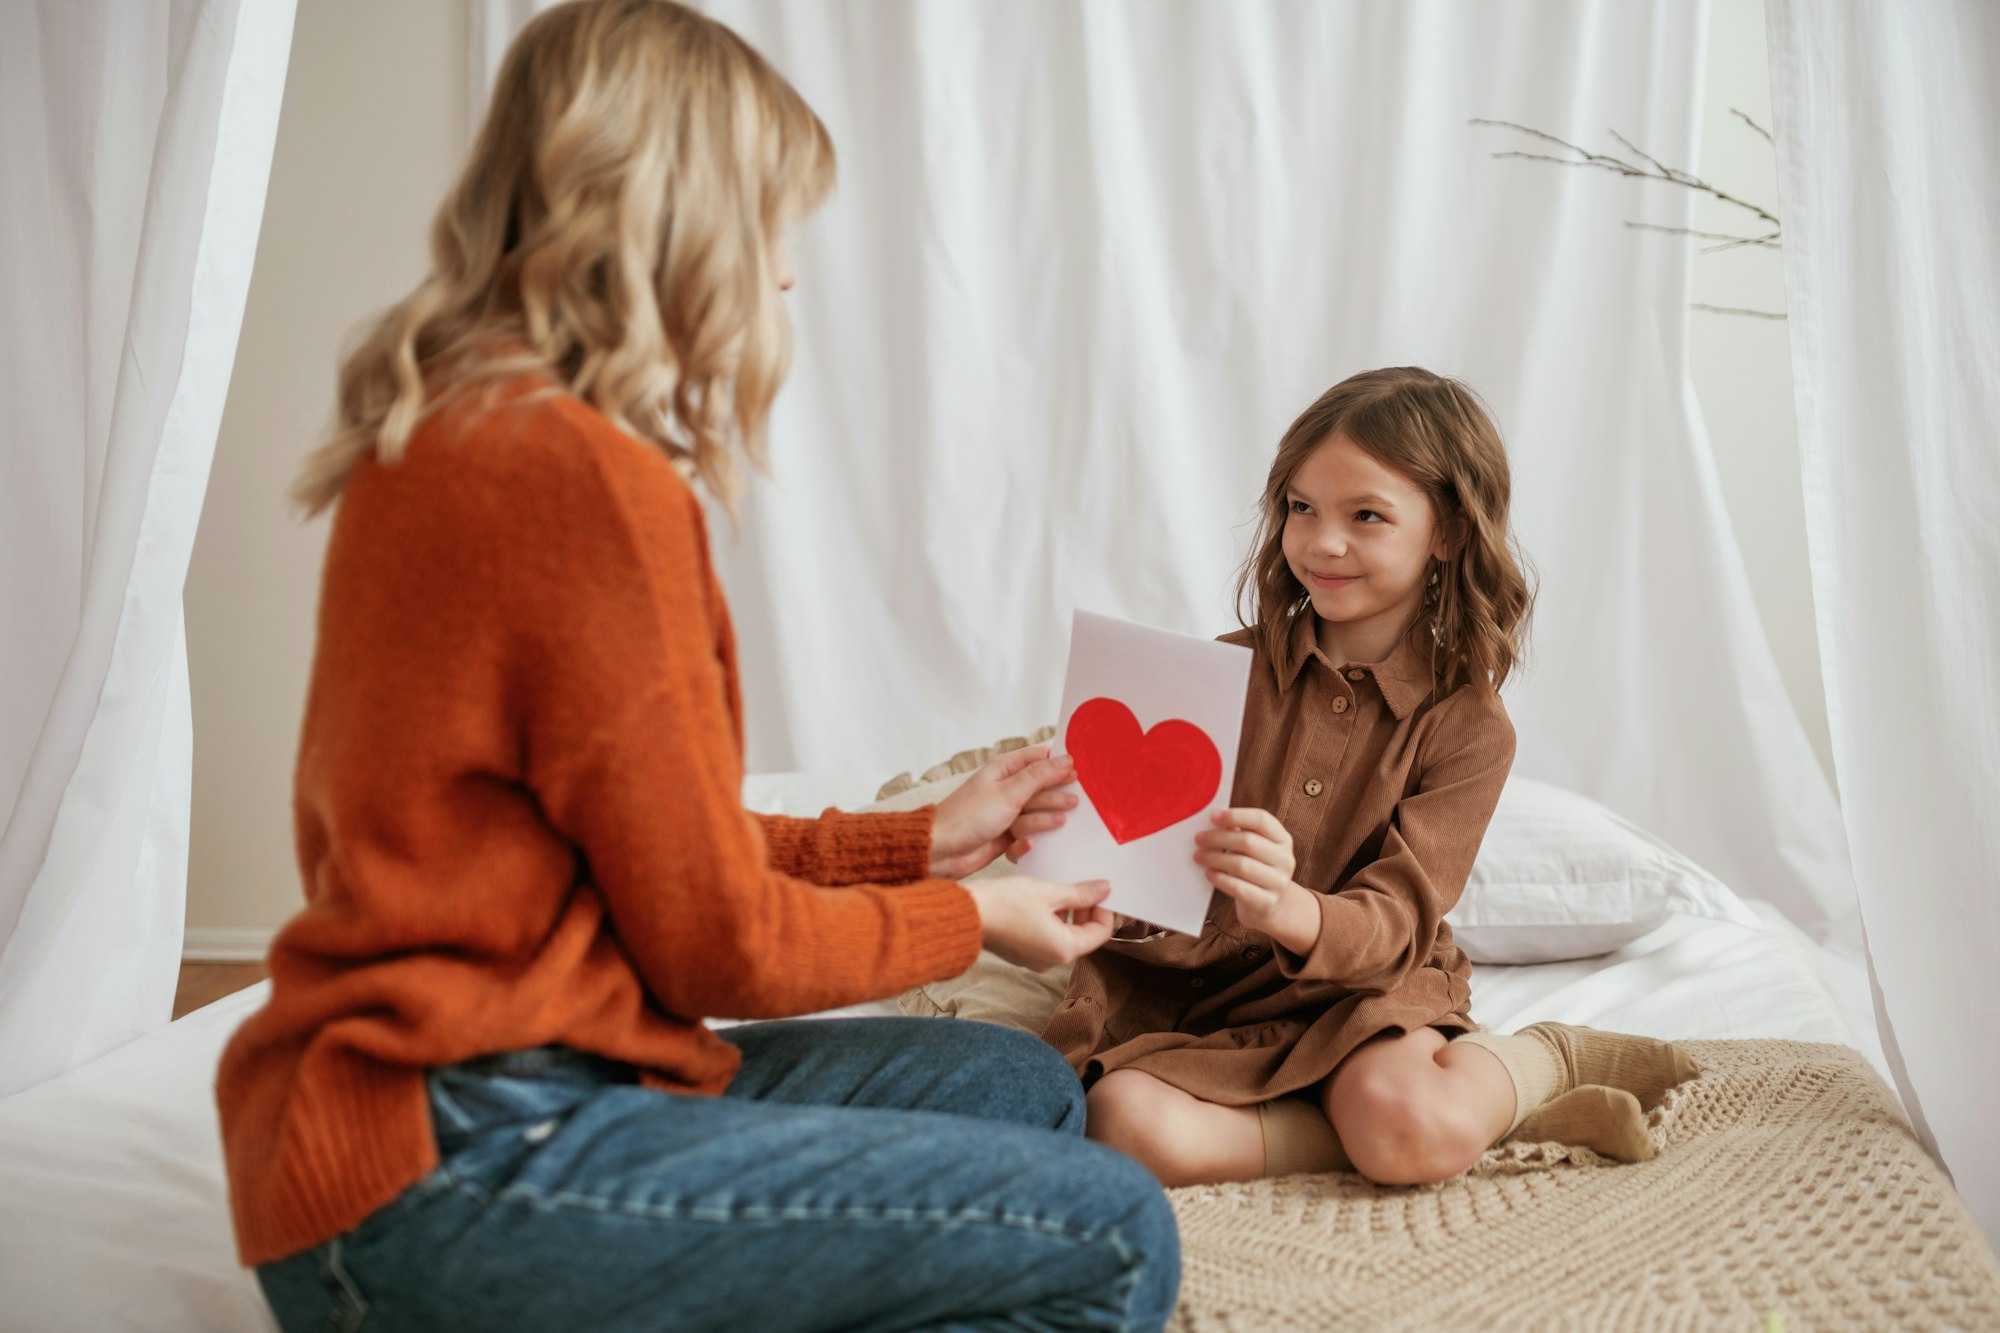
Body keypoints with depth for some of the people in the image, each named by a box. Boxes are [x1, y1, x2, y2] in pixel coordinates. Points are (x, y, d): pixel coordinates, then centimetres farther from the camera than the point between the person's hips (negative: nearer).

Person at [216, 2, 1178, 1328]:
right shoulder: (586, 474, -20)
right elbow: (723, 945, -13)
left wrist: (916, 841, 17)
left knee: (1019, 1086, 16)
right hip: (445, 1168, -10)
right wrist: (966, 915, 5)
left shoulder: (452, 437, 11)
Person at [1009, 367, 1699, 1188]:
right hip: (1191, 977, 2)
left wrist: (1288, 912, -37)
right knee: (1127, 1123, -30)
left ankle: (1541, 1060, 0)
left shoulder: (1468, 729, -4)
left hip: (1359, 990, -2)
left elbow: (1394, 921, -14)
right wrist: (1065, 833, -24)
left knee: (1417, 1131, -34)